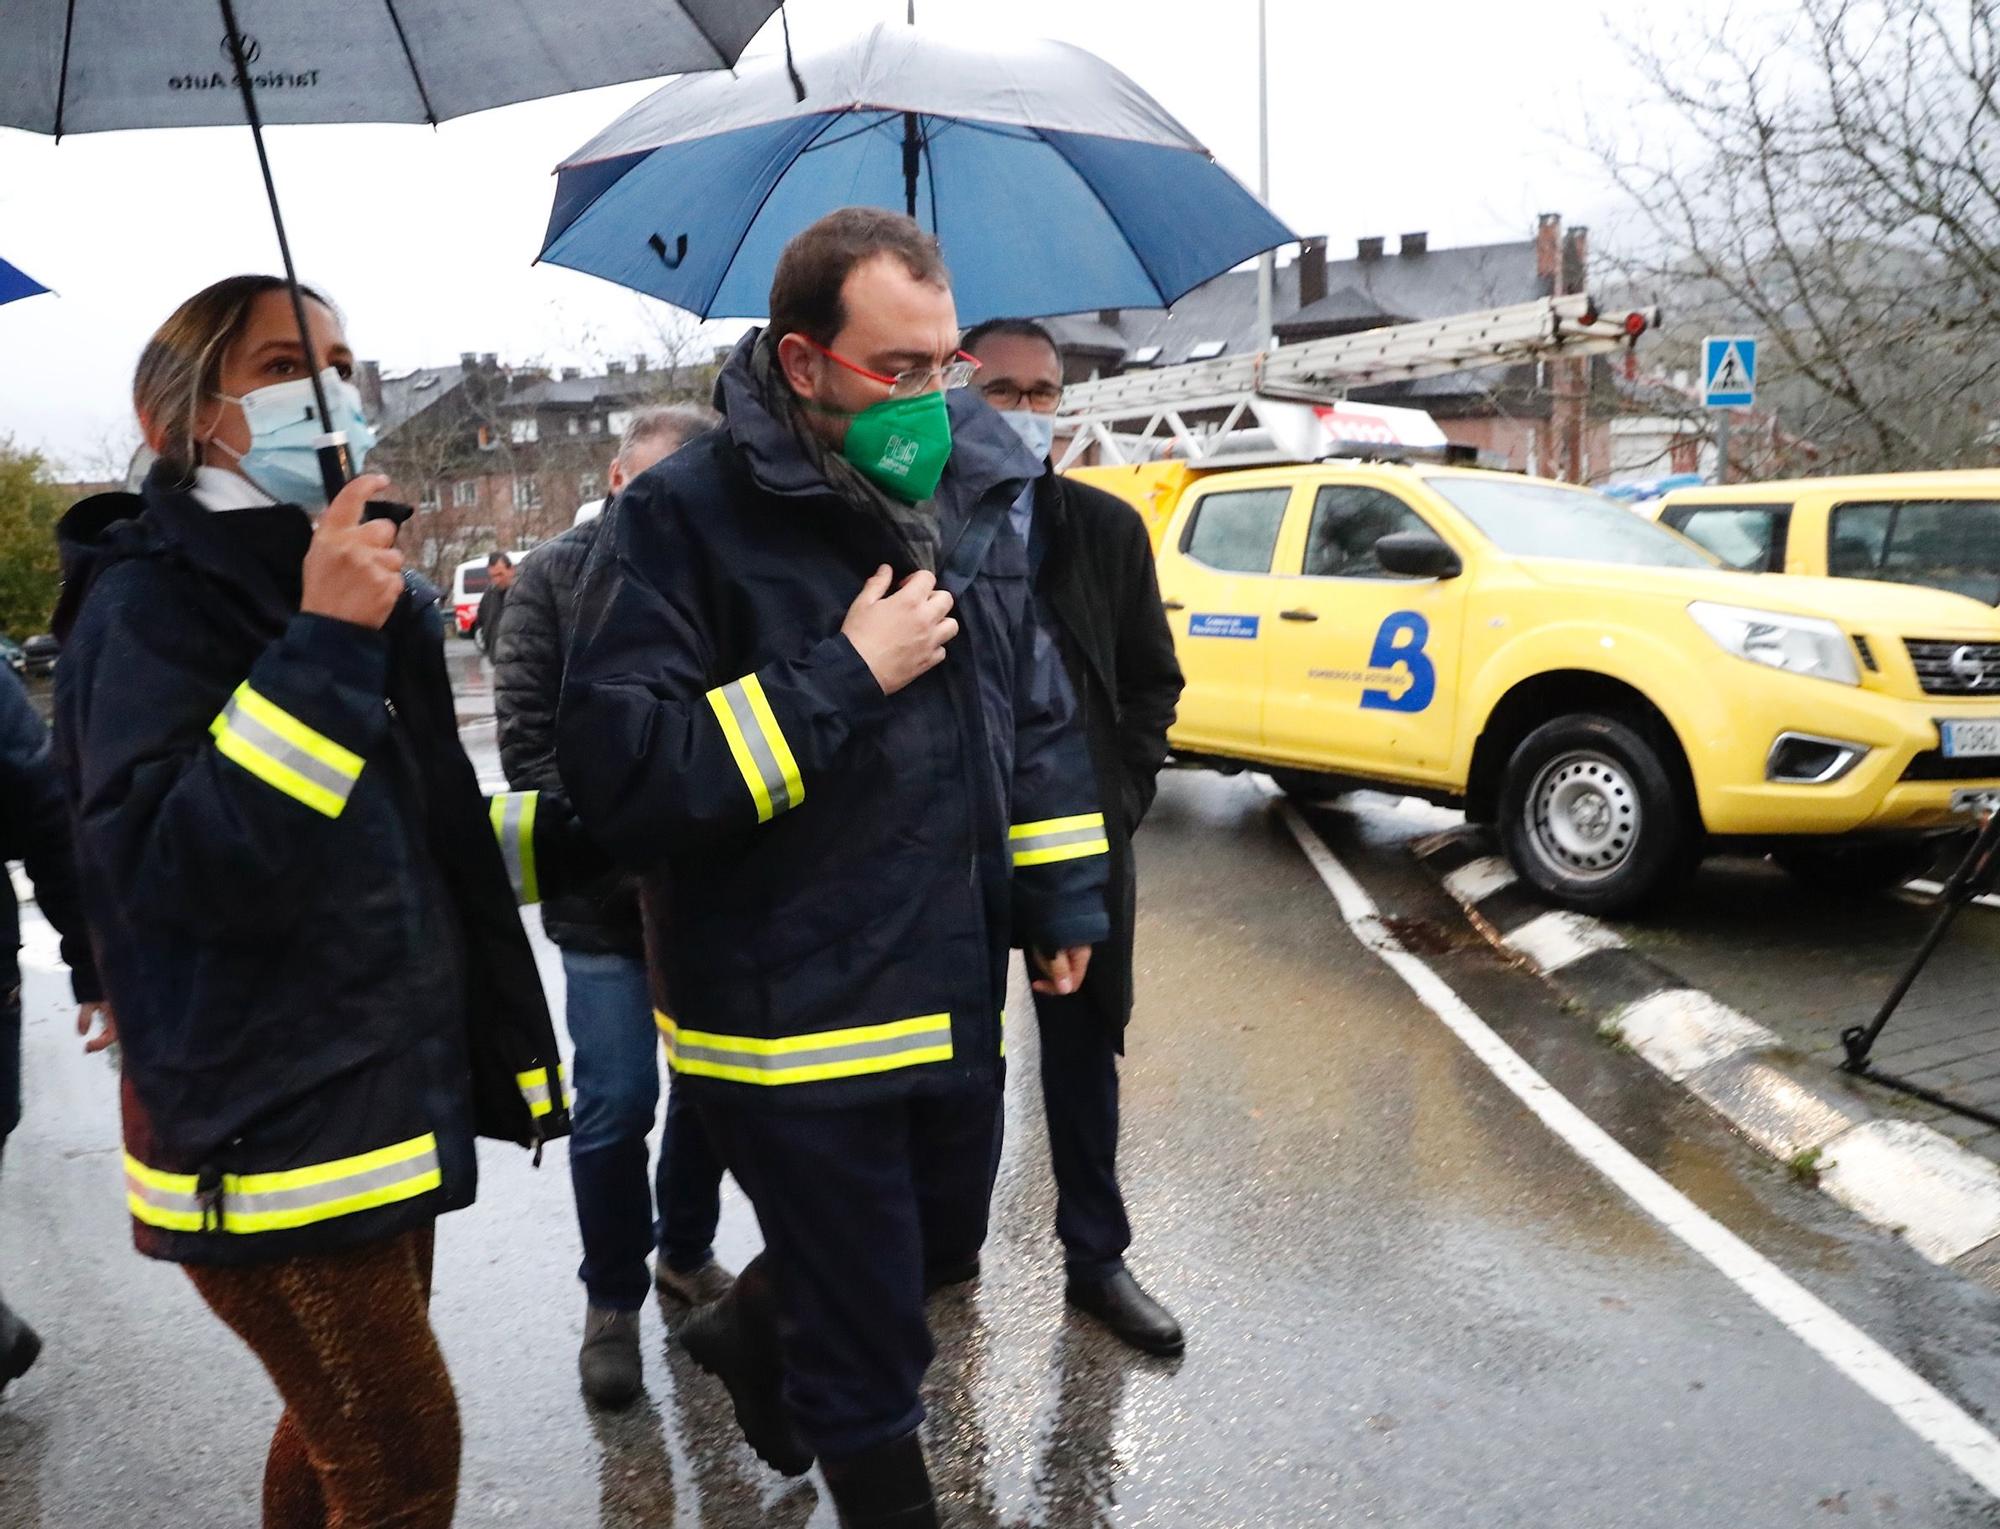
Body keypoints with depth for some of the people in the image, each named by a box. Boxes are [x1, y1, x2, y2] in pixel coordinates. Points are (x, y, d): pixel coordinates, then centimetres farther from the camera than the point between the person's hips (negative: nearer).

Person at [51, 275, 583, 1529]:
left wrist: (580, 825, 10)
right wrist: (322, 646, -31)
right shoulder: (149, 602, -13)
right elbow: (169, 864, -28)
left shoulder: (353, 592, 12)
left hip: (379, 1100, 8)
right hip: (267, 1131, -8)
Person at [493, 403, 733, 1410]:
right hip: (604, 899, -2)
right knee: (617, 1104, 3)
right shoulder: (555, 580, -3)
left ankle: (686, 1252, 37)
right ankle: (611, 1300, 25)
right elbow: (528, 741, -7)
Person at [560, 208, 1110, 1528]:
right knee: (867, 1340, 8)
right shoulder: (689, 518, -16)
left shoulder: (970, 493, 4)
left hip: (955, 991, 7)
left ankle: (751, 1331, 55)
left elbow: (1041, 709, 12)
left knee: (941, 1240, 26)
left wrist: (1063, 892, 9)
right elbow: (623, 775, -23)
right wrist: (843, 677, -25)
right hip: (791, 1013, -6)